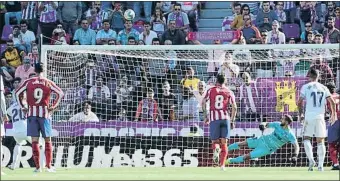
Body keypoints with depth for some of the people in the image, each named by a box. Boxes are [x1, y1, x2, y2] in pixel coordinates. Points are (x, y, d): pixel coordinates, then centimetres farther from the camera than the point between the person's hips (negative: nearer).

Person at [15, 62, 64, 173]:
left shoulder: (28, 82, 3)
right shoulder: (48, 83, 2)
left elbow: (17, 93, 1)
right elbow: (61, 93, -6)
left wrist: (22, 107, 7)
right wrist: (54, 106, -1)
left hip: (32, 113, 0)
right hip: (45, 113, 0)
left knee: (34, 141, 1)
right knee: (47, 140, 8)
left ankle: (37, 167, -2)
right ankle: (49, 166, 3)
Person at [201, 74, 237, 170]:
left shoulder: (211, 90, 10)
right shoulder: (229, 92, 10)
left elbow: (203, 102, 0)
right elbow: (234, 107, 3)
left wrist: (205, 115, 6)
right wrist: (232, 121, 10)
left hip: (214, 119, 0)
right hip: (225, 118, 0)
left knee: (215, 141, 9)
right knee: (224, 142, 6)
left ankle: (216, 149, -28)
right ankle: (222, 164, -5)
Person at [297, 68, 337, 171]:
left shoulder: (306, 87, 0)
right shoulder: (323, 88, 9)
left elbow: (300, 102, -2)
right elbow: (332, 102, 3)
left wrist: (300, 114, 10)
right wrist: (333, 114, 12)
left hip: (309, 116, -2)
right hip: (320, 117, 2)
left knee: (306, 138, 10)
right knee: (320, 141, 6)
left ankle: (311, 159, -9)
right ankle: (320, 165, 1)